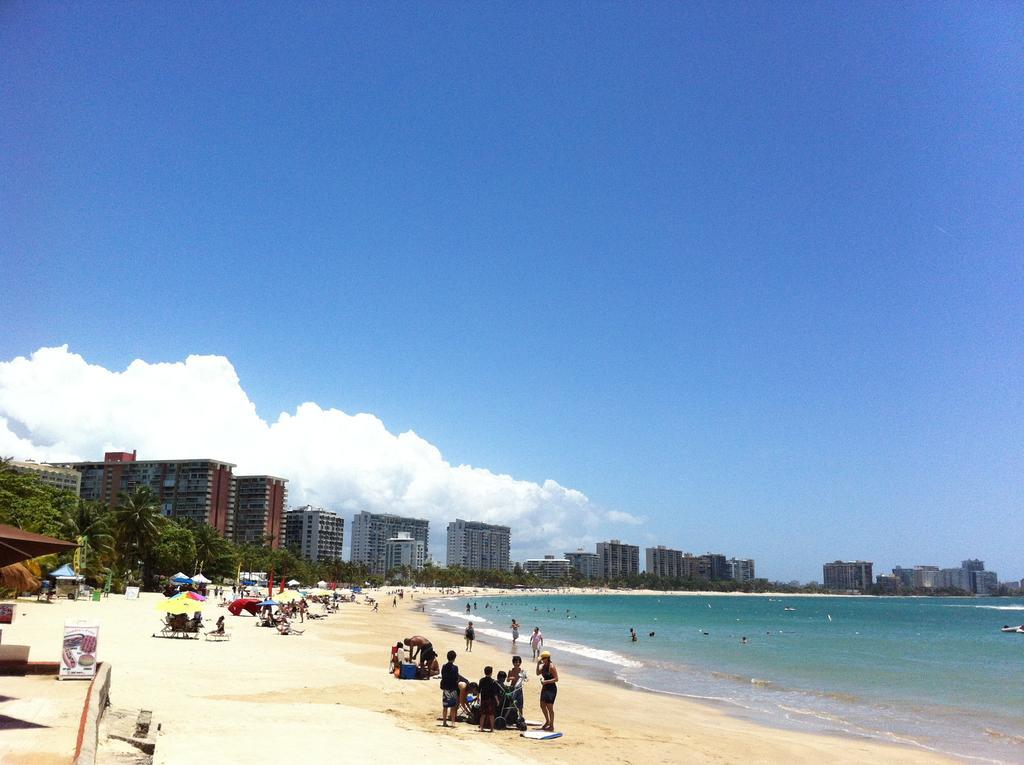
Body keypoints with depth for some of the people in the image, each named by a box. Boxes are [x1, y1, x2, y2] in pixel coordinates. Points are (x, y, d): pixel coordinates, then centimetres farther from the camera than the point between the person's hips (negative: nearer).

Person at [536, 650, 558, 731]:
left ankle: (551, 726, 8)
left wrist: (546, 681, -26)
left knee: (549, 707, -3)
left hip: (551, 688, -9)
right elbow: (538, 673, 8)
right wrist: (538, 664, -2)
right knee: (542, 705, 17)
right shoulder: (543, 666, 6)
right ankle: (547, 721, 37)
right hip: (545, 688, 9)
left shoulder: (551, 667, -18)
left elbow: (556, 679, -19)